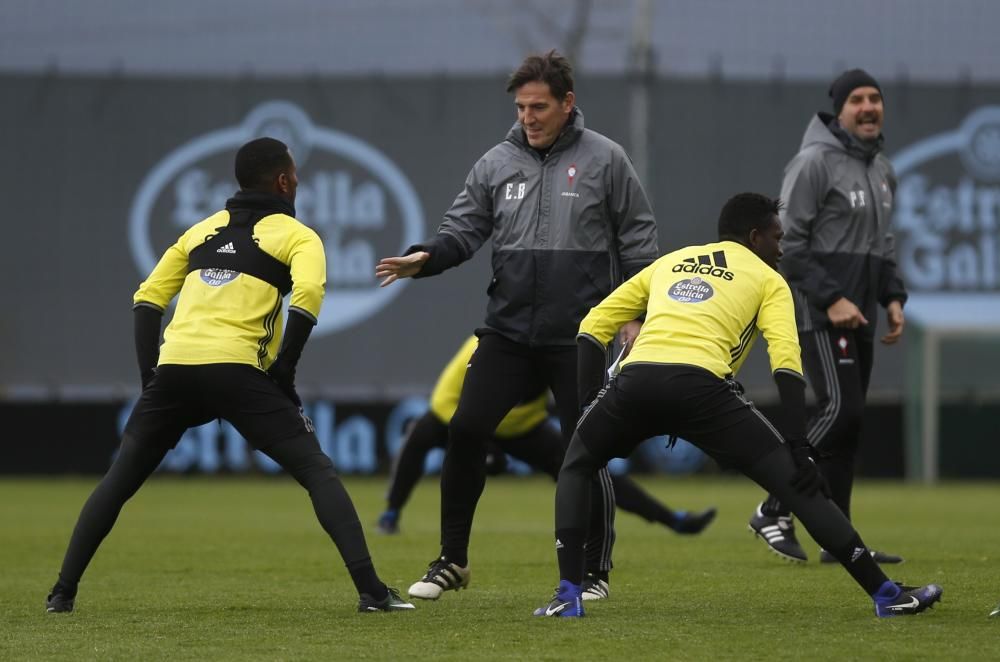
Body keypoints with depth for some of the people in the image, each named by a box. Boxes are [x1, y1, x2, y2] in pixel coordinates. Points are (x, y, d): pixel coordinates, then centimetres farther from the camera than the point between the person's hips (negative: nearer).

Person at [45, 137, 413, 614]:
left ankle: (63, 592, 13)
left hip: (172, 370, 4)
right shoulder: (297, 236, 11)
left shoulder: (203, 230, 26)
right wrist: (283, 372, -3)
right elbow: (307, 294, -9)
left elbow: (148, 298, 21)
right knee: (317, 472, 0)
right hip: (236, 371, -4)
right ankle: (371, 591, -13)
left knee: (118, 482, 18)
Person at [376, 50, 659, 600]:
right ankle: (452, 560, 7)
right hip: (507, 330, 3)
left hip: (580, 336, -3)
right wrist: (424, 259, -14)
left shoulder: (604, 159, -1)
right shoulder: (496, 163, 7)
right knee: (465, 431, -6)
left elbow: (638, 239, 2)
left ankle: (595, 570, 15)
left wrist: (636, 313, -3)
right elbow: (463, 229, 6)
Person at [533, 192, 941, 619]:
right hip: (702, 386, -3)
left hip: (636, 378, 3)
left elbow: (593, 326, 27)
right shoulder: (767, 280, 21)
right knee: (797, 483, 5)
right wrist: (799, 450, 1)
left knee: (575, 469, 29)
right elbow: (786, 363, 5)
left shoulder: (669, 262, 33)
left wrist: (591, 401, 28)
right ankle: (885, 594, 3)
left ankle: (568, 594, 11)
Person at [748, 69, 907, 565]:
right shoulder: (815, 163, -9)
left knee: (849, 421, 6)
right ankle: (774, 511, -9)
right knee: (840, 408, -17)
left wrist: (892, 297, 10)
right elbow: (790, 243, -13)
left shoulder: (883, 170, 17)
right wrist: (831, 299, -18)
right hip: (818, 313, -8)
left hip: (859, 316, 8)